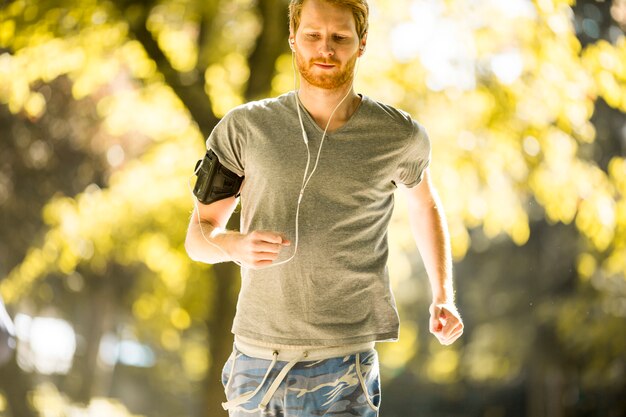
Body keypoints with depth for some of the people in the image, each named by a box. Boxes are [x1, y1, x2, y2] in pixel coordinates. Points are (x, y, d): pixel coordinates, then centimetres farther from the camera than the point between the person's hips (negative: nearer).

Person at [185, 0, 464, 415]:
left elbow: (424, 201, 22)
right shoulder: (244, 128, 1)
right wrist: (236, 245, -17)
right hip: (255, 361, 2)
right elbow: (198, 234, 5)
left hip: (342, 368, -1)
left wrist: (443, 296, 15)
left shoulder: (399, 136, 1)